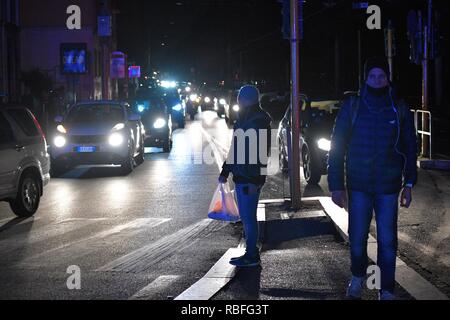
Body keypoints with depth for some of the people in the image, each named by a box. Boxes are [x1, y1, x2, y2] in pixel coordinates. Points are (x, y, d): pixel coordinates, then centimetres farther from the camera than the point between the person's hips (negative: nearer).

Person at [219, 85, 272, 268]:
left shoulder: (258, 122, -15)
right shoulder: (243, 121, 15)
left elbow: (260, 153, -20)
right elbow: (234, 149, 22)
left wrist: (254, 180, -24)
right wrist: (225, 172, 21)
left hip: (250, 179, -10)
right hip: (241, 177, 10)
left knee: (248, 217, -5)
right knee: (246, 216, 14)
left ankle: (251, 256, 1)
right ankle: (251, 252, 22)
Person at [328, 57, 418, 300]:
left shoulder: (399, 109, 1)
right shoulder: (352, 107, -1)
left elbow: (410, 148, 8)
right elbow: (337, 147, 1)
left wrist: (408, 184, 3)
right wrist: (336, 185, -4)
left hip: (388, 187, 0)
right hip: (358, 186, 0)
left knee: (387, 241, 2)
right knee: (357, 237, 9)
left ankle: (387, 290, 14)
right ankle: (358, 277, 34)